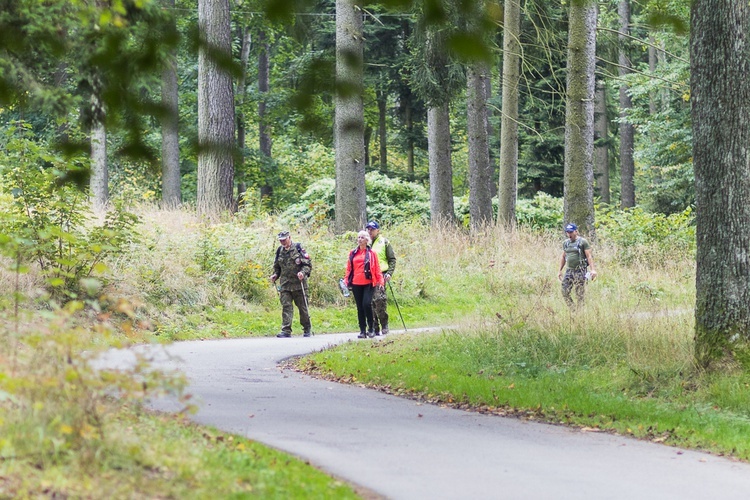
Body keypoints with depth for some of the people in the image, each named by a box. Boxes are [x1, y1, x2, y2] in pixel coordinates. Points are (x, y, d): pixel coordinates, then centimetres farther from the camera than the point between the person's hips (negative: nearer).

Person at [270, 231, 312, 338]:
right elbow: (277, 267, 24)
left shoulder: (298, 249, -2)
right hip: (285, 285, 3)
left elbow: (308, 264, -3)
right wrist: (275, 275, 5)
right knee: (286, 307, -7)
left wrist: (303, 272, -20)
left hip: (299, 284, -3)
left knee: (302, 307, 6)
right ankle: (286, 331, -11)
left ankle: (307, 329, 21)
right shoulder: (280, 251, 12)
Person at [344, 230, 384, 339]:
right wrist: (346, 280, 4)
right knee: (360, 307, 5)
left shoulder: (371, 253, 5)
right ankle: (362, 331, 9)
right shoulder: (353, 253, 12)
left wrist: (380, 281, -4)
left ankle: (371, 328, -2)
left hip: (368, 283, -3)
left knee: (367, 304, -16)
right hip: (356, 284, 3)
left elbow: (377, 268, 3)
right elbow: (349, 268, 14)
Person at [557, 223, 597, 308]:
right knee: (565, 292, -3)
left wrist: (592, 270, -18)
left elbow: (589, 256, -9)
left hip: (580, 271, -6)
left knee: (579, 295, -5)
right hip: (569, 270, 6)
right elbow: (563, 257, 22)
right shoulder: (565, 243, 13)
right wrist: (560, 271, 19)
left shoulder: (583, 242, -5)